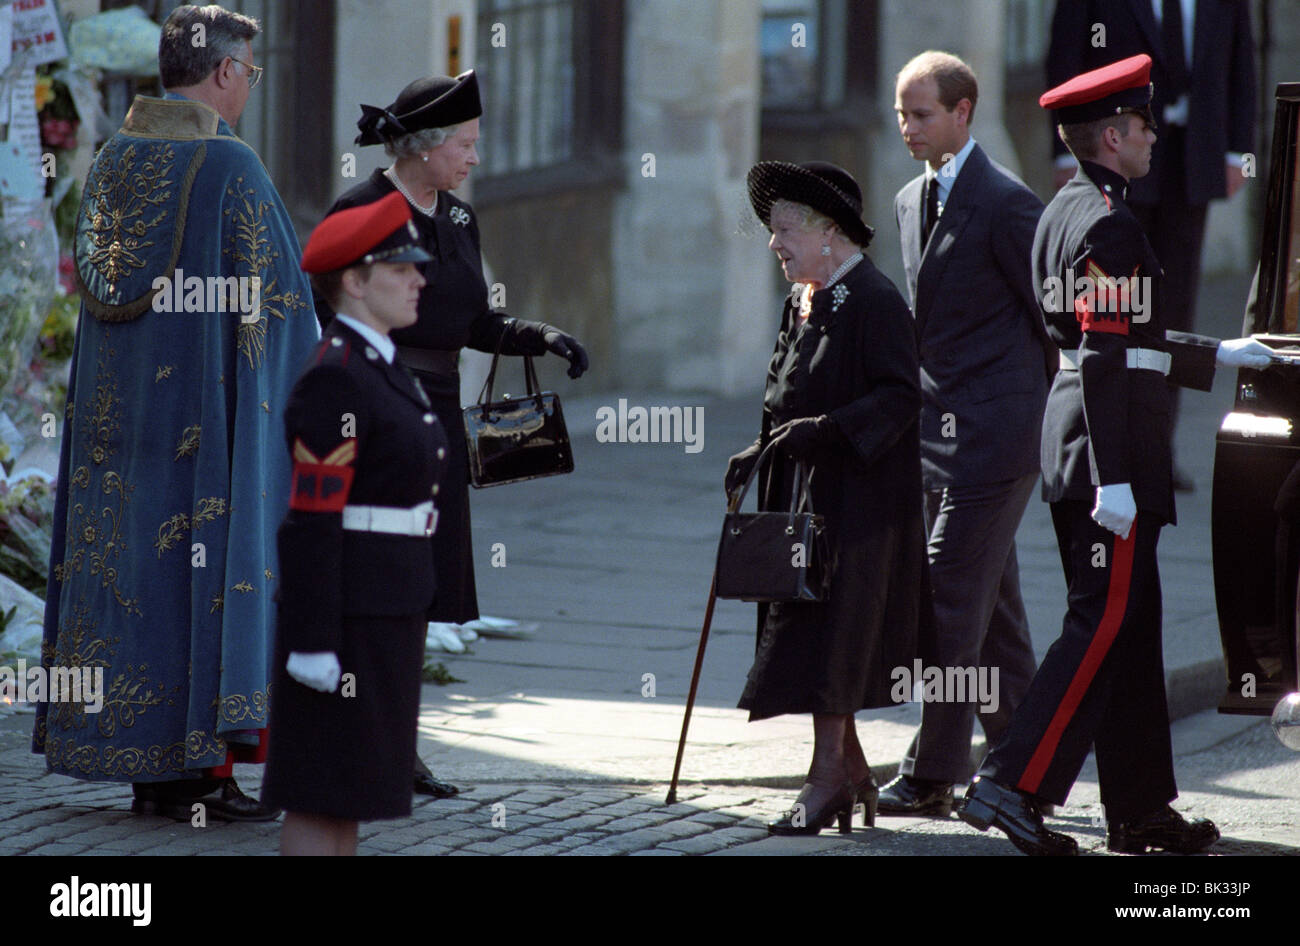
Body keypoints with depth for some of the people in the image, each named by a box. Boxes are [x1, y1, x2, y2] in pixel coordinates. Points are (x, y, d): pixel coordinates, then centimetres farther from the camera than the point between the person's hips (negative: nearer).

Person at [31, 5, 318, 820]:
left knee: (127, 564, 8)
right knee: (212, 563, -3)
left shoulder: (114, 162, 9)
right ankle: (207, 768, -5)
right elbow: (280, 290, -10)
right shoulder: (231, 166, -12)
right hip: (208, 404, -7)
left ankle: (148, 773, 10)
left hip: (117, 403, 7)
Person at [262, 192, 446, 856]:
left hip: (381, 604, 10)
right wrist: (312, 644, -21)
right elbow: (311, 519, -20)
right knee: (322, 795, -5)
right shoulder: (333, 381, -17)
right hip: (347, 613, -10)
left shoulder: (375, 368, 14)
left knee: (349, 787, 12)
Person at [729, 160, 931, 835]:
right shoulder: (803, 303, 14)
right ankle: (849, 767, 17)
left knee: (832, 637, -8)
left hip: (857, 500, -9)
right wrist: (760, 453, 8)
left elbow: (900, 395, -19)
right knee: (816, 635, 9)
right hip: (803, 497, 9)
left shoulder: (875, 300, -13)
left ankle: (829, 775, -5)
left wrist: (825, 431, -26)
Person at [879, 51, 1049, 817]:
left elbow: (1057, 316, -9)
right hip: (938, 430, 9)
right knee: (991, 607, 13)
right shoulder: (912, 201, 14)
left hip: (995, 430, -9)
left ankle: (932, 775, -6)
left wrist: (1050, 417, -5)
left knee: (950, 598, -9)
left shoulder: (1006, 203, -13)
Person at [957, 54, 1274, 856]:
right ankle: (1014, 785, -12)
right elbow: (1105, 358, -21)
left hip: (1079, 449, 10)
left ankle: (1141, 807, 16)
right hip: (1109, 450, -10)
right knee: (1106, 623, -8)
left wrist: (1221, 355, 34)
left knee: (1129, 627, 12)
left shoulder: (1066, 212, 16)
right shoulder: (1109, 226, -16)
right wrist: (1115, 480, -24)